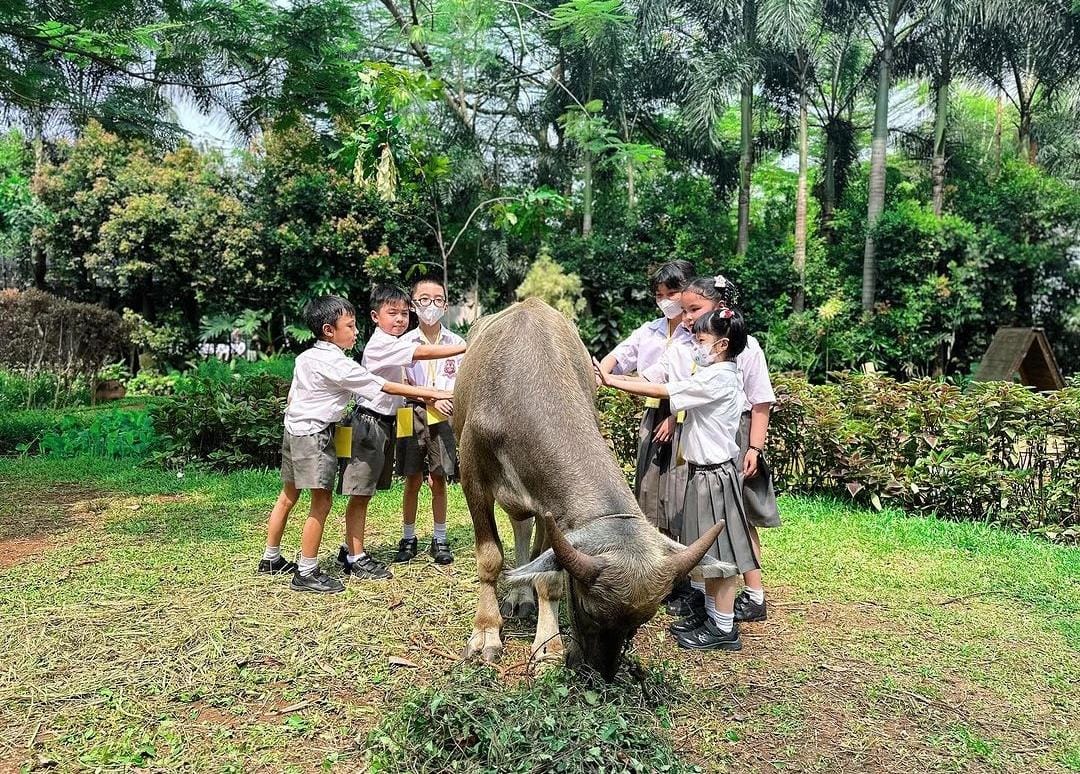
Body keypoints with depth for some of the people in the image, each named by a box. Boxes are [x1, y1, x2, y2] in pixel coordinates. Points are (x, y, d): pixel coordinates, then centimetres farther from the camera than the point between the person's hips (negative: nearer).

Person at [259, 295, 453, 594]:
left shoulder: (305, 357, 10)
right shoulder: (339, 364, -17)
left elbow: (292, 396, 15)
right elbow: (385, 387, -17)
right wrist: (429, 393, -14)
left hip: (294, 429, 10)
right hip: (315, 435, -10)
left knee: (288, 496, 19)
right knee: (322, 501, -5)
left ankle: (271, 559, 32)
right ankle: (307, 573, 1)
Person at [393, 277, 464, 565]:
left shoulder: (457, 343, 2)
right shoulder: (404, 343, 0)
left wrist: (453, 402, -17)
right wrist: (432, 400, -19)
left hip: (443, 420, 0)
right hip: (413, 417, 0)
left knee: (439, 481, 6)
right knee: (413, 481, 6)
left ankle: (440, 541, 19)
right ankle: (408, 539, 21)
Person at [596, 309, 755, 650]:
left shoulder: (716, 379, -19)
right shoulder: (720, 375, 11)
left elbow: (661, 391, -19)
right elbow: (672, 391, 11)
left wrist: (612, 381, -15)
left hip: (713, 475, -10)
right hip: (704, 471, 10)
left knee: (719, 555, 0)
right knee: (710, 554, 16)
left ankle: (724, 629, 11)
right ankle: (712, 617, 27)